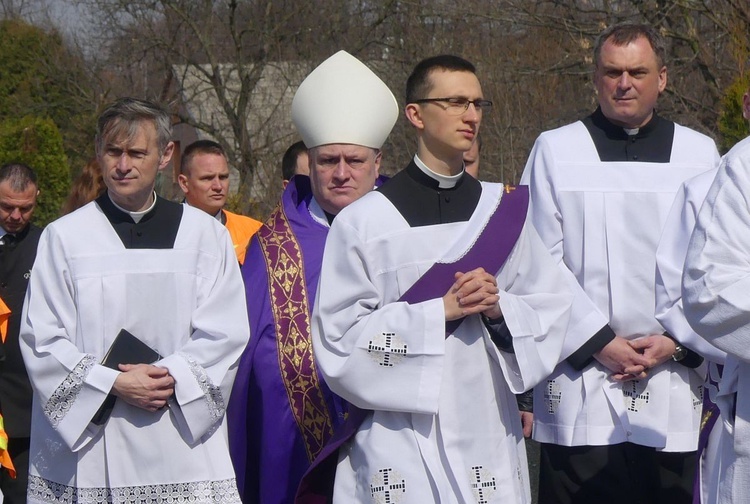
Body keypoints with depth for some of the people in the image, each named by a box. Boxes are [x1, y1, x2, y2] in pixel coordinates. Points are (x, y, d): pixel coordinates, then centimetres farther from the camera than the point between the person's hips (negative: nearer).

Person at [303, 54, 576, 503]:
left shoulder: (503, 210, 10)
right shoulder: (365, 222, -2)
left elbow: (553, 309, 10)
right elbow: (339, 337, -7)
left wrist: (499, 308, -10)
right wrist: (440, 310, -12)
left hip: (488, 436, 3)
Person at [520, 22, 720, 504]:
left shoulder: (699, 153, 11)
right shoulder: (555, 150, 5)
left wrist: (675, 342, -4)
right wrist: (597, 343, -6)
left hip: (674, 381, 2)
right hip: (581, 384, -2)